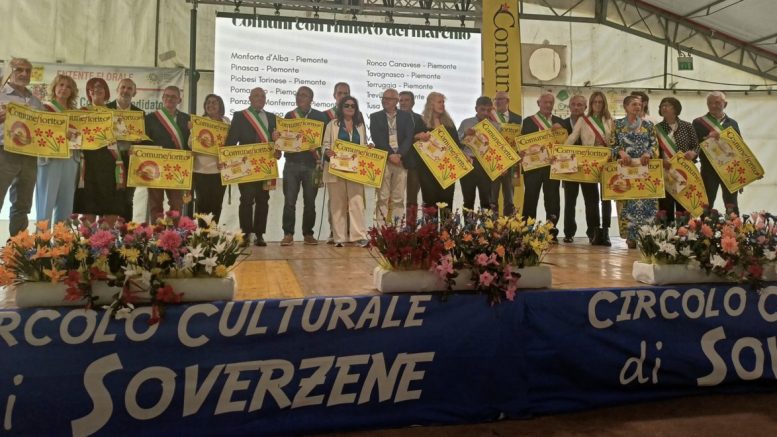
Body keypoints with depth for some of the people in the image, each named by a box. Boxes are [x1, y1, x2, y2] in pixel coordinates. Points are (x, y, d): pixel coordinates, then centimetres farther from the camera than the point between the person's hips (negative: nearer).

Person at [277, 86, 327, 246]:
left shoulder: (320, 116, 7)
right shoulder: (289, 115, 12)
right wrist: (277, 137, -10)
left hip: (311, 164, -1)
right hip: (292, 163, 1)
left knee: (310, 201, 5)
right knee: (289, 201, -4)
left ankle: (308, 234, 14)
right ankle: (288, 234, 3)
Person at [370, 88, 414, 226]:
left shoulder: (406, 116, 12)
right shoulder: (375, 117, 10)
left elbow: (409, 138, 1)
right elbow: (376, 138, -1)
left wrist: (399, 155, -12)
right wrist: (390, 154, -12)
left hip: (401, 160, 1)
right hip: (383, 160, -1)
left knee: (398, 198, 0)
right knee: (382, 197, -5)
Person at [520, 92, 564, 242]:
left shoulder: (559, 122, 14)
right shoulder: (529, 121, 8)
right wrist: (522, 151, -18)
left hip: (552, 165, 2)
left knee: (552, 199, 1)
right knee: (530, 198, -1)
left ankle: (552, 233, 6)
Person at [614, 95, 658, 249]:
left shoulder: (648, 125, 13)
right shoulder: (618, 124, 9)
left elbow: (654, 144, 8)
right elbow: (613, 144, 3)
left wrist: (648, 153, -13)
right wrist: (621, 153, -16)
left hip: (644, 166, 1)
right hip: (625, 166, -1)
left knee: (646, 199, -6)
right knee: (628, 200, -5)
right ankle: (631, 236, 0)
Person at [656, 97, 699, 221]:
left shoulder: (687, 126, 6)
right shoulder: (657, 128, 5)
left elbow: (697, 146, 5)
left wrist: (693, 153, -17)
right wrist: (661, 161, -17)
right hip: (664, 173, 0)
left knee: (684, 207, 3)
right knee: (666, 208, 0)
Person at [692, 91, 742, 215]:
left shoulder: (733, 123, 11)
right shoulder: (698, 122, 2)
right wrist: (708, 138, -24)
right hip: (709, 170, -2)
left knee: (732, 207, 6)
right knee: (706, 205, -1)